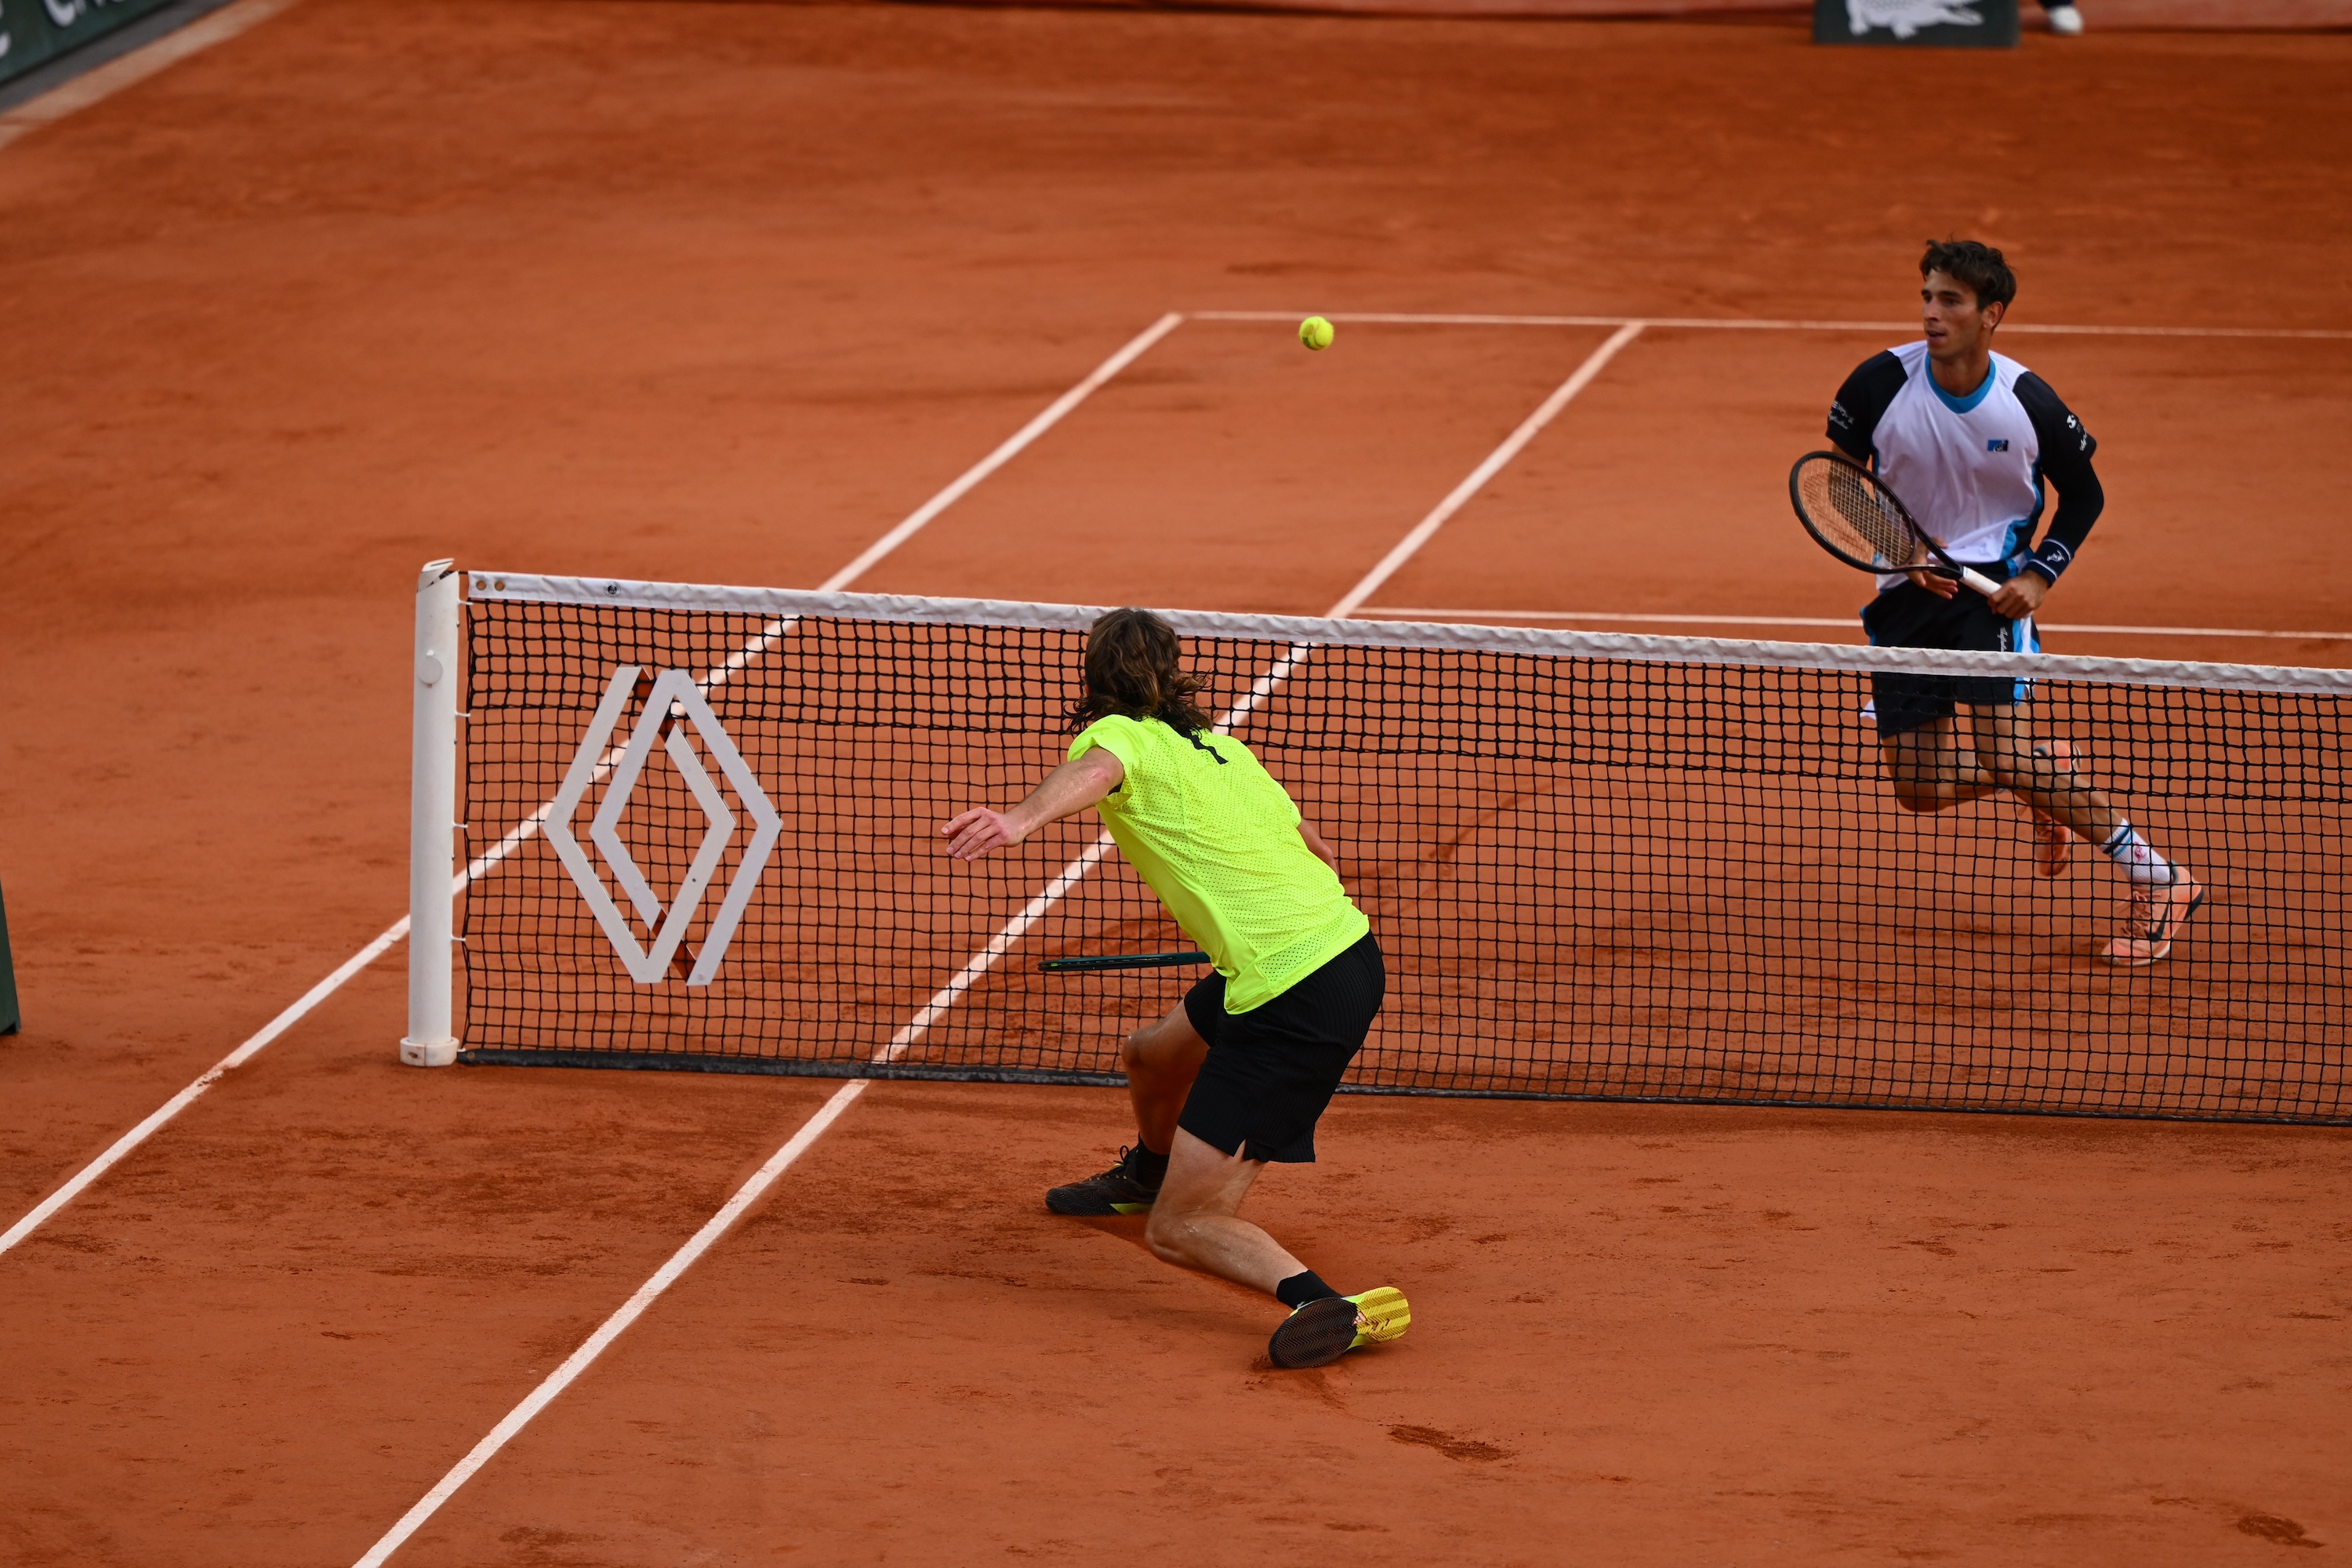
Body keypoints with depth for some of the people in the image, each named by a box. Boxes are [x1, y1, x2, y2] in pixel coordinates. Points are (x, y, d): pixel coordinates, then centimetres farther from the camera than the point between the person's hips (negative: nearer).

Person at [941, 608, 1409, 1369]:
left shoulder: (1117, 735, -5)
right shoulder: (1221, 748, 18)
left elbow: (1092, 773, -32)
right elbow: (1319, 854, 28)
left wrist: (1021, 818, -54)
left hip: (1293, 1004, -8)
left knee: (1180, 1230, -9)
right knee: (1149, 1056, 34)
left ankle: (1325, 1305, -30)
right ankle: (1147, 1172, 64)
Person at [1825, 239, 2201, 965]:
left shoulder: (2028, 402, -11)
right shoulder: (1881, 383, -9)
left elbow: (2084, 496, 5)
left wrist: (2041, 574, -9)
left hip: (1992, 584, -4)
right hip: (1907, 592, 4)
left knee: (2002, 751, -23)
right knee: (1920, 789, 0)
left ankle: (2156, 881, -12)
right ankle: (2044, 771, 31)